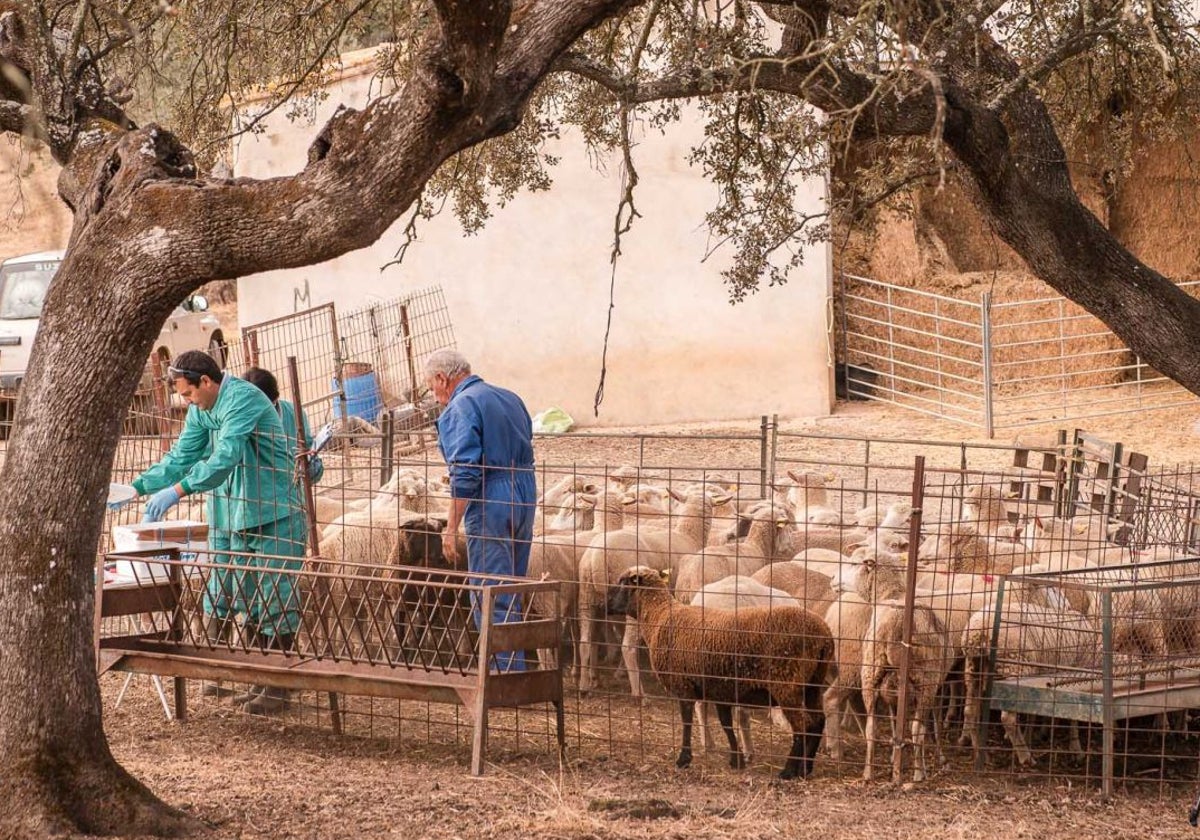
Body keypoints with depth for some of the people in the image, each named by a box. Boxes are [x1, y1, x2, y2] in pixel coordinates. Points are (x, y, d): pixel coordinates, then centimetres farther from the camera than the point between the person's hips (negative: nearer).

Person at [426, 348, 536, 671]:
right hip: (524, 500, 9)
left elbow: (465, 473, -18)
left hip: (489, 508, -8)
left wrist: (452, 527, -16)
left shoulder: (460, 408, -10)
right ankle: (516, 671, 20)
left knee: (491, 600, -5)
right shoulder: (510, 399, 16)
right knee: (512, 596, 16)